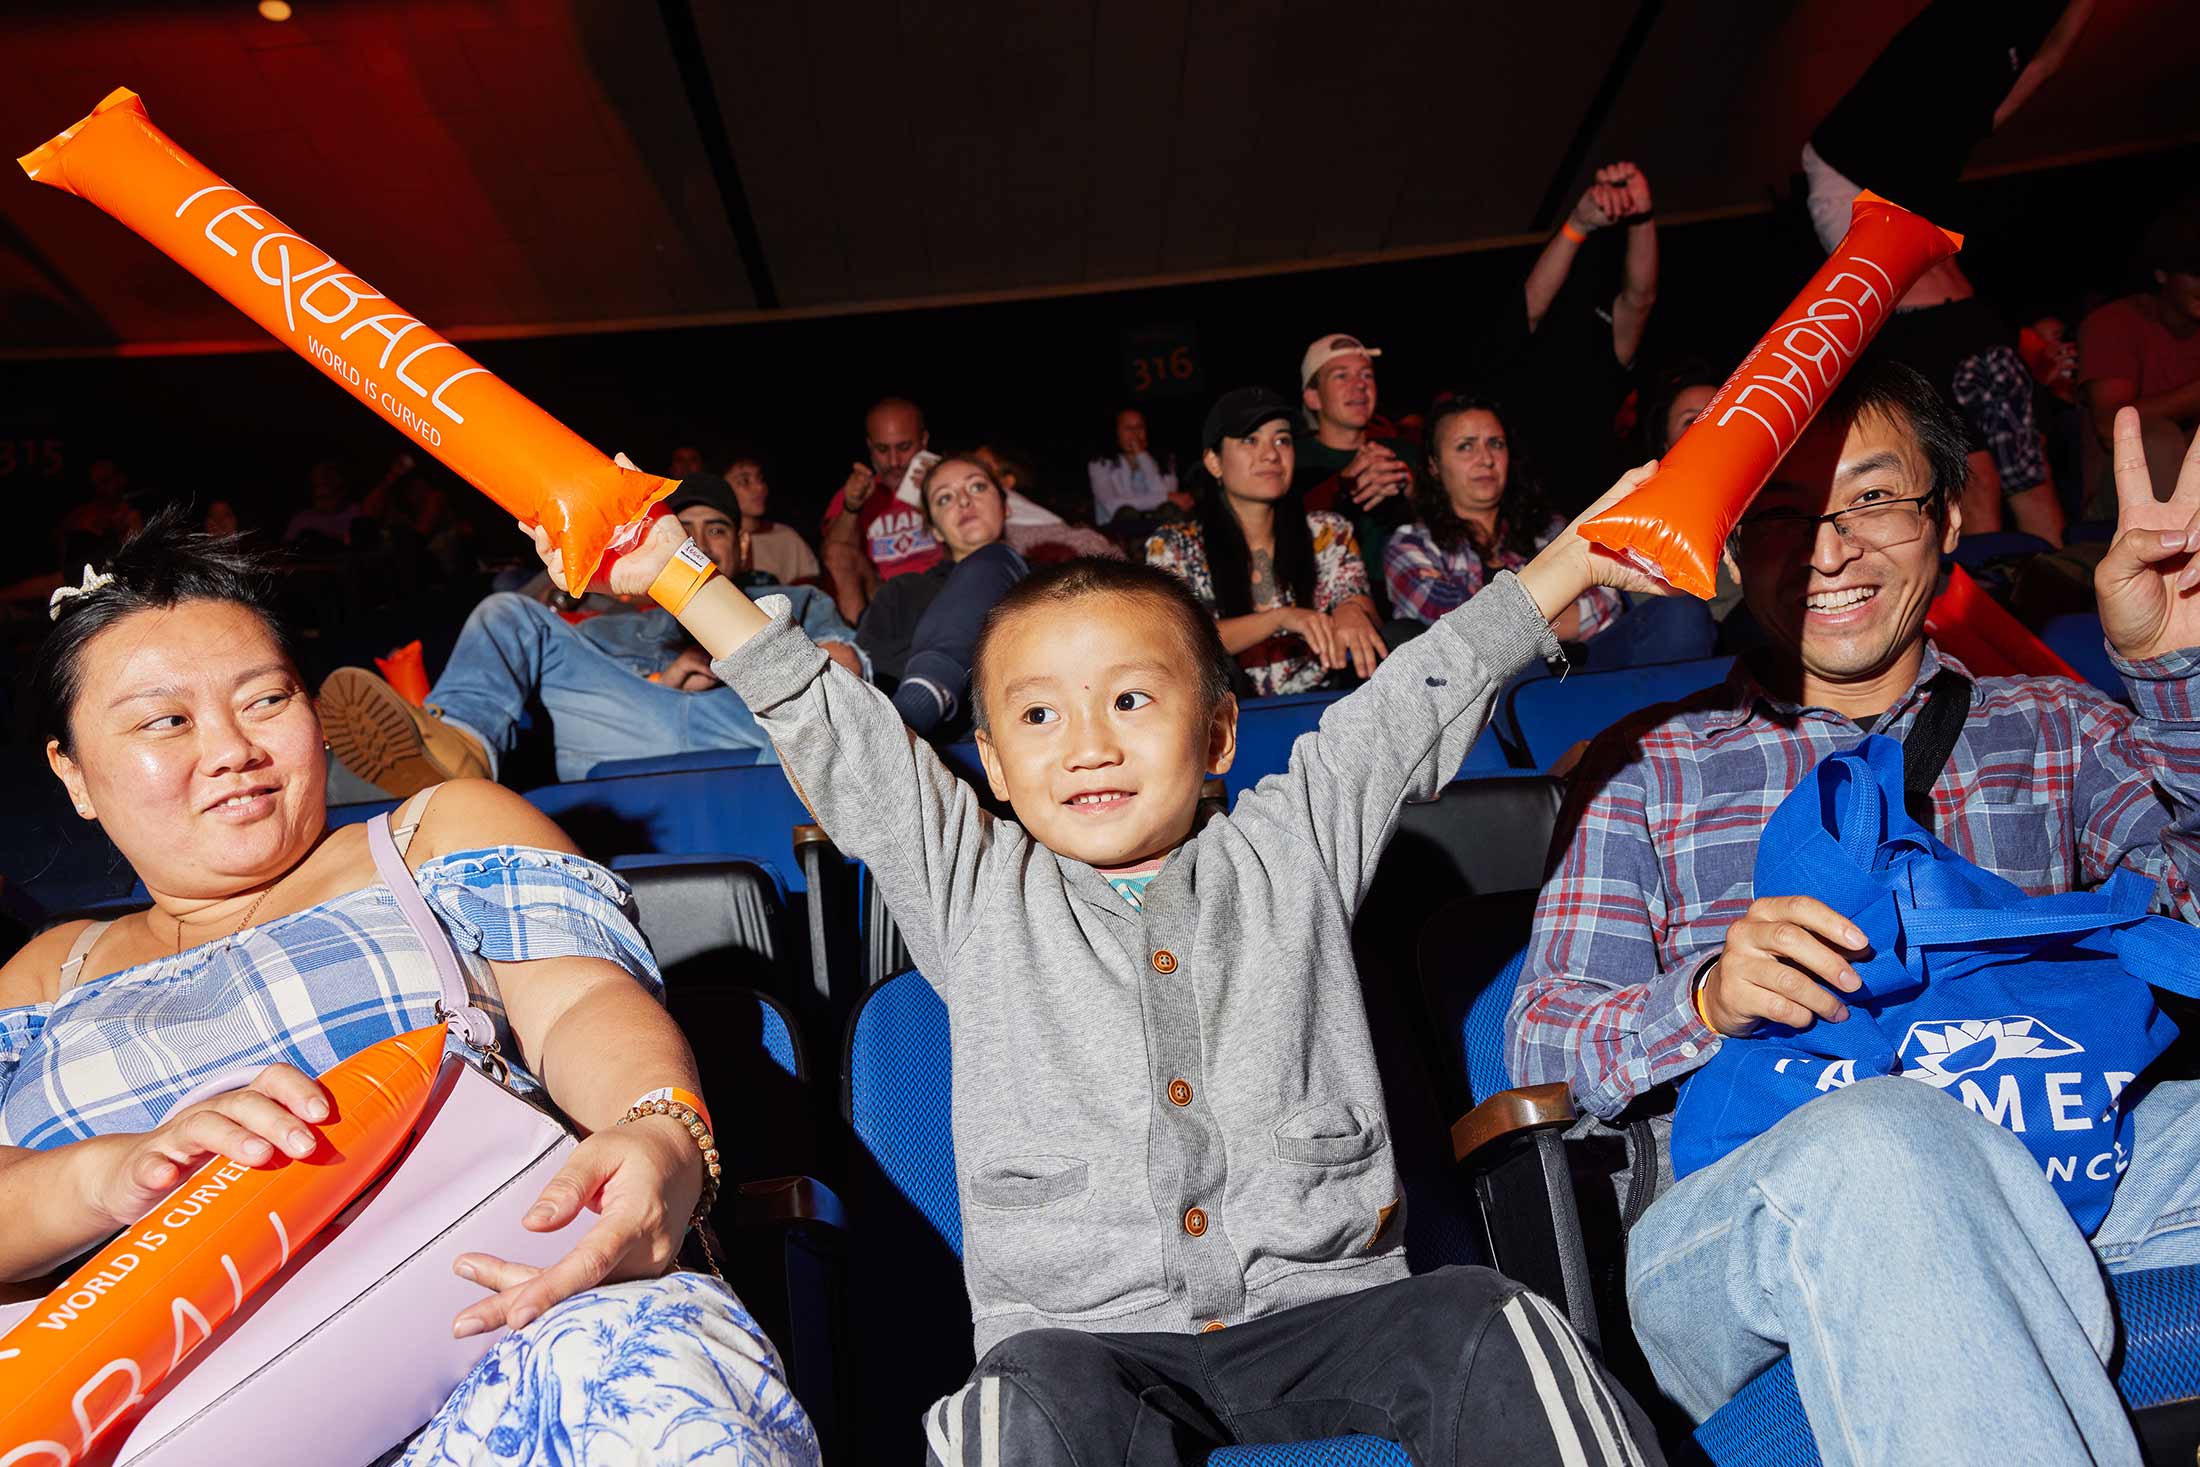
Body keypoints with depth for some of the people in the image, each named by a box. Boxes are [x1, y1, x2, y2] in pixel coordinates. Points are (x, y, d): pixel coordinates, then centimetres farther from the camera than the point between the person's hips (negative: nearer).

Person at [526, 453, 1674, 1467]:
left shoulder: (1292, 848, 10)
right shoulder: (973, 887, 8)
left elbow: (1423, 695, 12)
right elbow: (826, 727, 5)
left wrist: (1572, 558, 12)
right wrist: (674, 571, 3)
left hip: (1321, 1306, 2)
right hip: (1081, 1336, -1)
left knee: (1491, 1330, -23)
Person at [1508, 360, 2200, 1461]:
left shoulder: (2051, 729, 21)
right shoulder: (1647, 765, 12)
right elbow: (1543, 1049, 3)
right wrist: (1707, 998, -16)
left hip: (2046, 1180, 2)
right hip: (1745, 1199, -1)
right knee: (1879, 1135, -35)